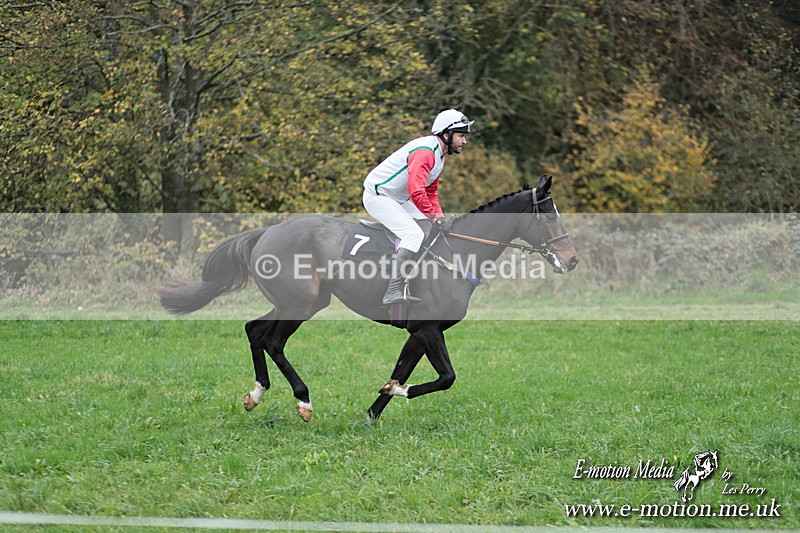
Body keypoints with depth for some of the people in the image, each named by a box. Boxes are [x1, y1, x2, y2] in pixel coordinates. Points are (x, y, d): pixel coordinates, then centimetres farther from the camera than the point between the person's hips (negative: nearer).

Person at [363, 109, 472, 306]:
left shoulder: (439, 155, 10)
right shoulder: (425, 152, -24)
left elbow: (431, 192, 18)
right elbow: (416, 192, -33)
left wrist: (440, 217, 3)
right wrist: (435, 217, -26)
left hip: (397, 199, 11)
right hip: (378, 195, -11)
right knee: (414, 234, -23)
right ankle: (393, 291, -28)